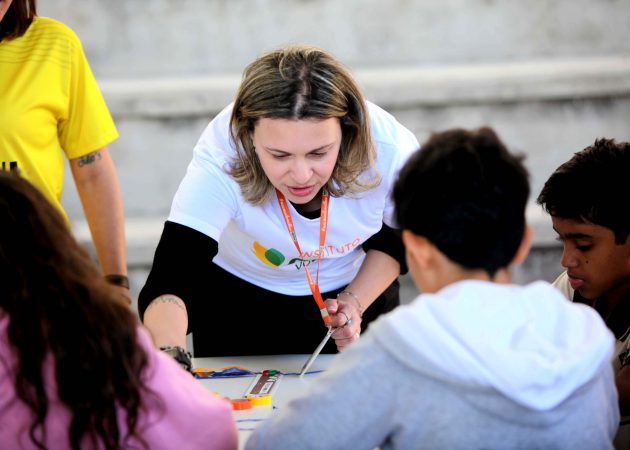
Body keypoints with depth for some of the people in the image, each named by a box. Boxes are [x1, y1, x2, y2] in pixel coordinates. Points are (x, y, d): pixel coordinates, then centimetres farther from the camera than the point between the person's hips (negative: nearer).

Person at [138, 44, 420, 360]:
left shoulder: (391, 151, -33)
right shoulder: (221, 157, -39)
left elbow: (397, 242, -9)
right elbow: (168, 285, -49)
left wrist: (355, 302, -22)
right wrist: (169, 358, -68)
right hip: (236, 297, -1)